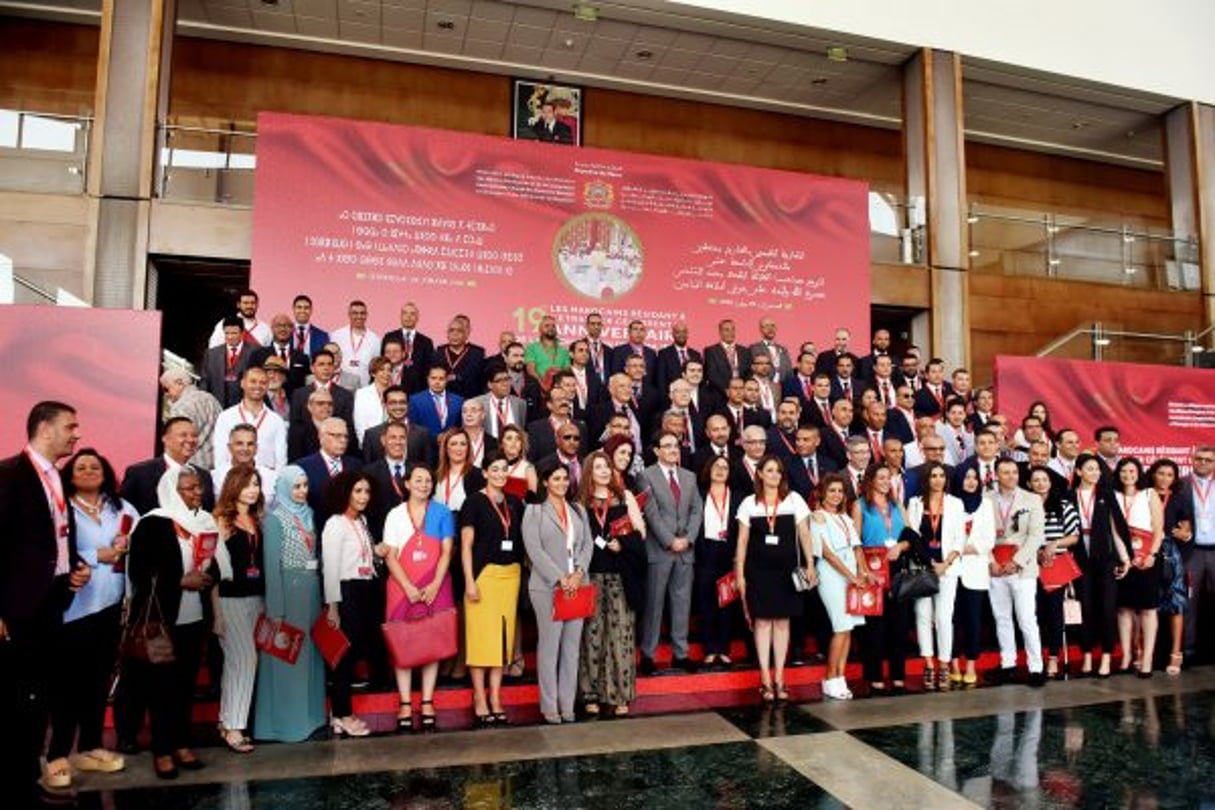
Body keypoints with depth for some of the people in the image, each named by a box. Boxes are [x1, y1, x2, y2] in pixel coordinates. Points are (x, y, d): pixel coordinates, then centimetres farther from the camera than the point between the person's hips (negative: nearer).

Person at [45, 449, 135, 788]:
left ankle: (90, 748, 25)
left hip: (110, 606, 5)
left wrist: (131, 544, -12)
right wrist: (98, 556, -11)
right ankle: (57, 756, 10)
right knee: (68, 681, -1)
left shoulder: (122, 508, 10)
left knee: (98, 680, 13)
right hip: (74, 607, -4)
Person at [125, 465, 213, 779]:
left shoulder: (206, 521, 8)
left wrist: (206, 579, -2)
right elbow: (139, 572, -12)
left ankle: (181, 744, 24)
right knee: (162, 686, 3)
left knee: (186, 684, 12)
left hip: (194, 619, 5)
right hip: (162, 619, -5)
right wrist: (181, 581, -16)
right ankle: (162, 751, 15)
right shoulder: (153, 524, -9)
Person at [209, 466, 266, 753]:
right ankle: (233, 727, 0)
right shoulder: (220, 521, -7)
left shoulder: (257, 521, 13)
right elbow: (214, 564, -10)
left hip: (255, 597, 6)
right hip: (230, 598, -6)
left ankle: (227, 721, 20)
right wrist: (216, 610, -12)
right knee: (245, 659, -8)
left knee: (235, 661, 11)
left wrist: (266, 601, 12)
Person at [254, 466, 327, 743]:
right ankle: (287, 720, 17)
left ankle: (310, 712, 27)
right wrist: (276, 610, -14)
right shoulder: (275, 519, -8)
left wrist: (316, 591, 7)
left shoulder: (308, 514, 9)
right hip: (288, 588, -6)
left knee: (310, 650, 14)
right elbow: (272, 565, -11)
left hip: (311, 589, 6)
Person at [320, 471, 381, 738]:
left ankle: (342, 713, 22)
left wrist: (376, 551, 4)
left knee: (364, 646, 10)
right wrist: (332, 605, -16)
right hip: (347, 592, -8)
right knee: (346, 653, -1)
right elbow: (330, 567, -14)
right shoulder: (335, 524, -11)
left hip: (367, 591, 8)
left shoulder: (362, 521, 14)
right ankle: (342, 716, 10)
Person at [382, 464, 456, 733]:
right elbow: (390, 556, 0)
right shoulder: (395, 515, 5)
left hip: (435, 588, 0)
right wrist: (409, 588, -11)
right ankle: (405, 704, 7)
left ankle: (427, 702, 9)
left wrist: (435, 586, -12)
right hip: (403, 589, 0)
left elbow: (446, 552, 0)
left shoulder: (442, 513, 4)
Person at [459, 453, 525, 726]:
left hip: (511, 574, 5)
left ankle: (495, 697, 17)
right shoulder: (474, 501, -3)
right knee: (481, 634, -2)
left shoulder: (515, 503, 11)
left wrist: (522, 574, 7)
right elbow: (466, 545, -5)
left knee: (504, 634, 8)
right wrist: (469, 581, -12)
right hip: (484, 573, -5)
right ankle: (480, 699, 8)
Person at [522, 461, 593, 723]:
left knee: (572, 645, 6)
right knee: (549, 645, 0)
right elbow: (534, 550, -8)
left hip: (577, 586, 4)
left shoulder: (578, 510, 15)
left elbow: (587, 544, 10)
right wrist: (560, 579, -13)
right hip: (548, 586, -4)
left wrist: (578, 573, -7)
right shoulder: (534, 511, 1)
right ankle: (549, 706, 9)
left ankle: (567, 704, 15)